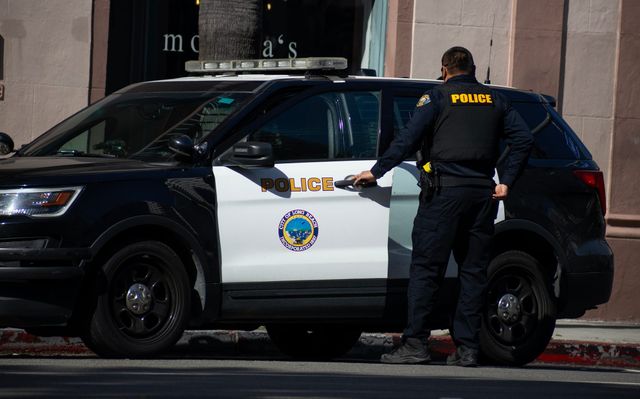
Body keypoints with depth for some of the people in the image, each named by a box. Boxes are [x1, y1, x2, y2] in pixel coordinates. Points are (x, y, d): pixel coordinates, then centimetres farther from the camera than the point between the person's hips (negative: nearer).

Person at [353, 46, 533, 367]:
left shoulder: (438, 97, 2)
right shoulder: (495, 100, 15)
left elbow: (408, 138, -7)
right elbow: (523, 139, 8)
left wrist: (376, 171, 0)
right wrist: (506, 182, 8)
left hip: (444, 191, -4)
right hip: (482, 192, 4)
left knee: (426, 268, -4)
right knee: (473, 271, 7)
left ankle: (415, 344, -10)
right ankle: (467, 349, 4)